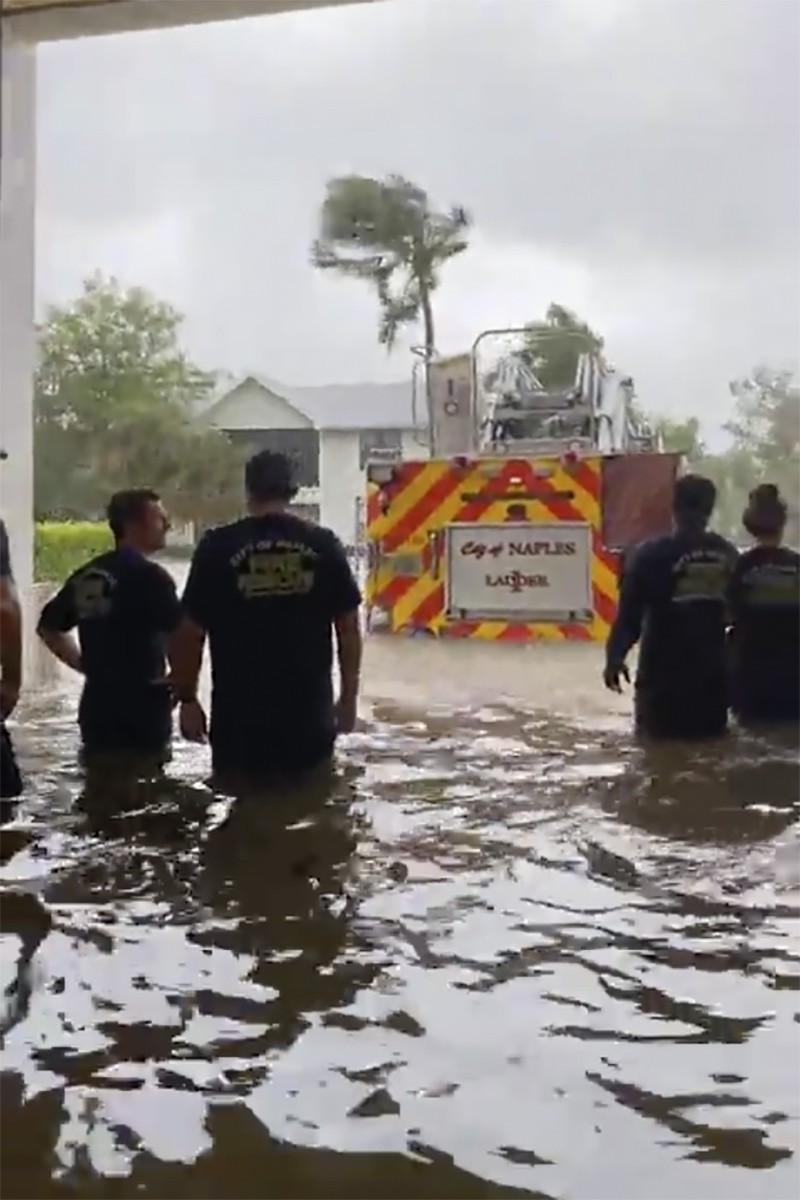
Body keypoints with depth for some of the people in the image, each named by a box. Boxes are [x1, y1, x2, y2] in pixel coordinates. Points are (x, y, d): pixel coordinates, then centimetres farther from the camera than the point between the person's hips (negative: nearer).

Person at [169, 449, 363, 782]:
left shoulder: (217, 547, -5)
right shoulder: (323, 545, 1)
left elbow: (190, 632, -4)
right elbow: (348, 628, 2)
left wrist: (187, 698, 6)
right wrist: (348, 696, 11)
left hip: (240, 715, -1)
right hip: (310, 712, 2)